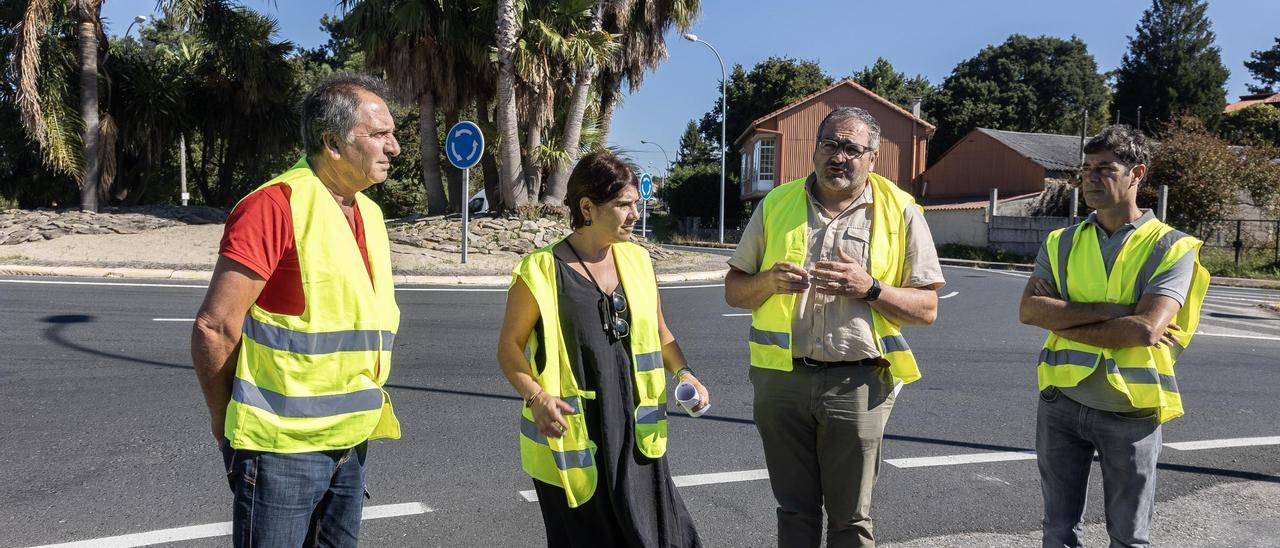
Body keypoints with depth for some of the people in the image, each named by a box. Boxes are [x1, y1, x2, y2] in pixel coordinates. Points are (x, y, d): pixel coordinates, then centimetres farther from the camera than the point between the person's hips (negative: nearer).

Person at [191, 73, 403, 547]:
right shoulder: (275, 206, -16)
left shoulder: (368, 213, 9)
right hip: (282, 450, -7)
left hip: (351, 445, 7)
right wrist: (229, 423, -3)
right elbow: (214, 328, -16)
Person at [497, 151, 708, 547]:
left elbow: (658, 332, 16)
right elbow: (510, 346, -4)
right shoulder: (541, 270, -10)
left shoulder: (636, 260, 5)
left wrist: (683, 373, 0)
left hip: (634, 432, 5)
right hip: (571, 438, -4)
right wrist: (536, 397, -19)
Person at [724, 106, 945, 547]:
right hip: (781, 379, 2)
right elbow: (734, 291, 10)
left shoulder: (900, 212, 2)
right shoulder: (776, 204, 8)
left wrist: (870, 288, -17)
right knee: (794, 510, 14)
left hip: (857, 383, -2)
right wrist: (768, 281, -12)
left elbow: (927, 308, 1)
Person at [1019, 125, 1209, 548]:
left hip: (1130, 411, -3)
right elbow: (1028, 310, -9)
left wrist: (1064, 322, -12)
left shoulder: (1171, 248, -6)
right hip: (1061, 401, 3)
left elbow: (1146, 328, -20)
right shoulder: (1063, 242, 5)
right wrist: (1111, 310, -17)